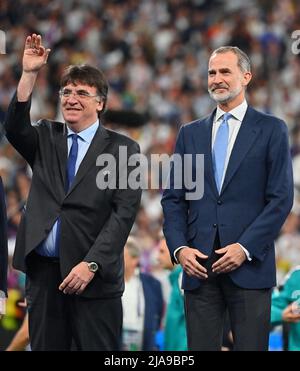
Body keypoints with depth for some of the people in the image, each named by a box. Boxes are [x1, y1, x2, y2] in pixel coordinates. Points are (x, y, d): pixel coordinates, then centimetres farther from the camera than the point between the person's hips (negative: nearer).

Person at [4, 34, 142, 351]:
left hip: (94, 277, -3)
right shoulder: (46, 138, 14)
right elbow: (14, 128, -7)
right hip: (42, 272, 4)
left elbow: (124, 212, -6)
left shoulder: (122, 149, 1)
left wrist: (91, 264, -16)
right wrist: (29, 74, -16)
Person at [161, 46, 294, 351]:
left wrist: (246, 248, -11)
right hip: (198, 265, 3)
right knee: (200, 348, 2)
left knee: (250, 346, -4)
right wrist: (179, 248, -3)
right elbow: (173, 198, 12)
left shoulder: (271, 130, 4)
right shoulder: (190, 133, 15)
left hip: (249, 264, -3)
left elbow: (281, 199, -2)